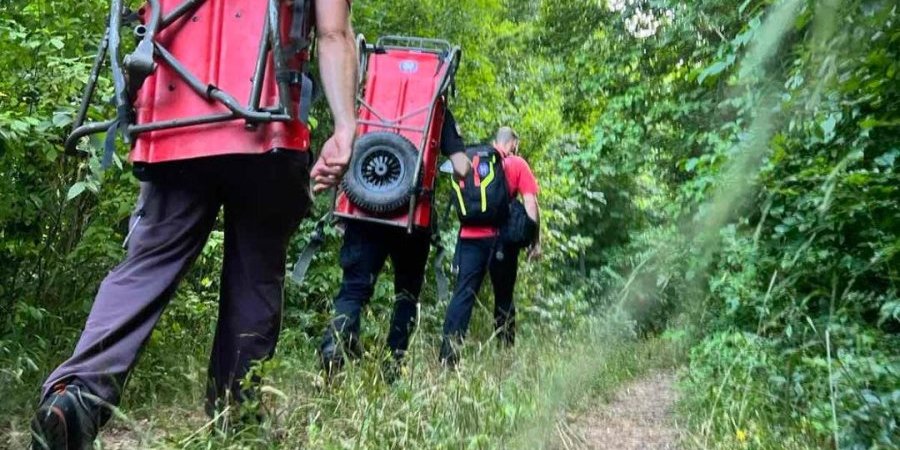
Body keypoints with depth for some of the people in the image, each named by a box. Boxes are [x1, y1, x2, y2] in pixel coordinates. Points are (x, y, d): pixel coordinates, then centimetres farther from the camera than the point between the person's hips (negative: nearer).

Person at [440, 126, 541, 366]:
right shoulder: (518, 164, 5)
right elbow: (530, 204, -1)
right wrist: (536, 241, 3)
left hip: (470, 236, 2)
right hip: (501, 238, -2)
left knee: (463, 293, 0)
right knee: (503, 297, 11)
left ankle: (448, 355, -8)